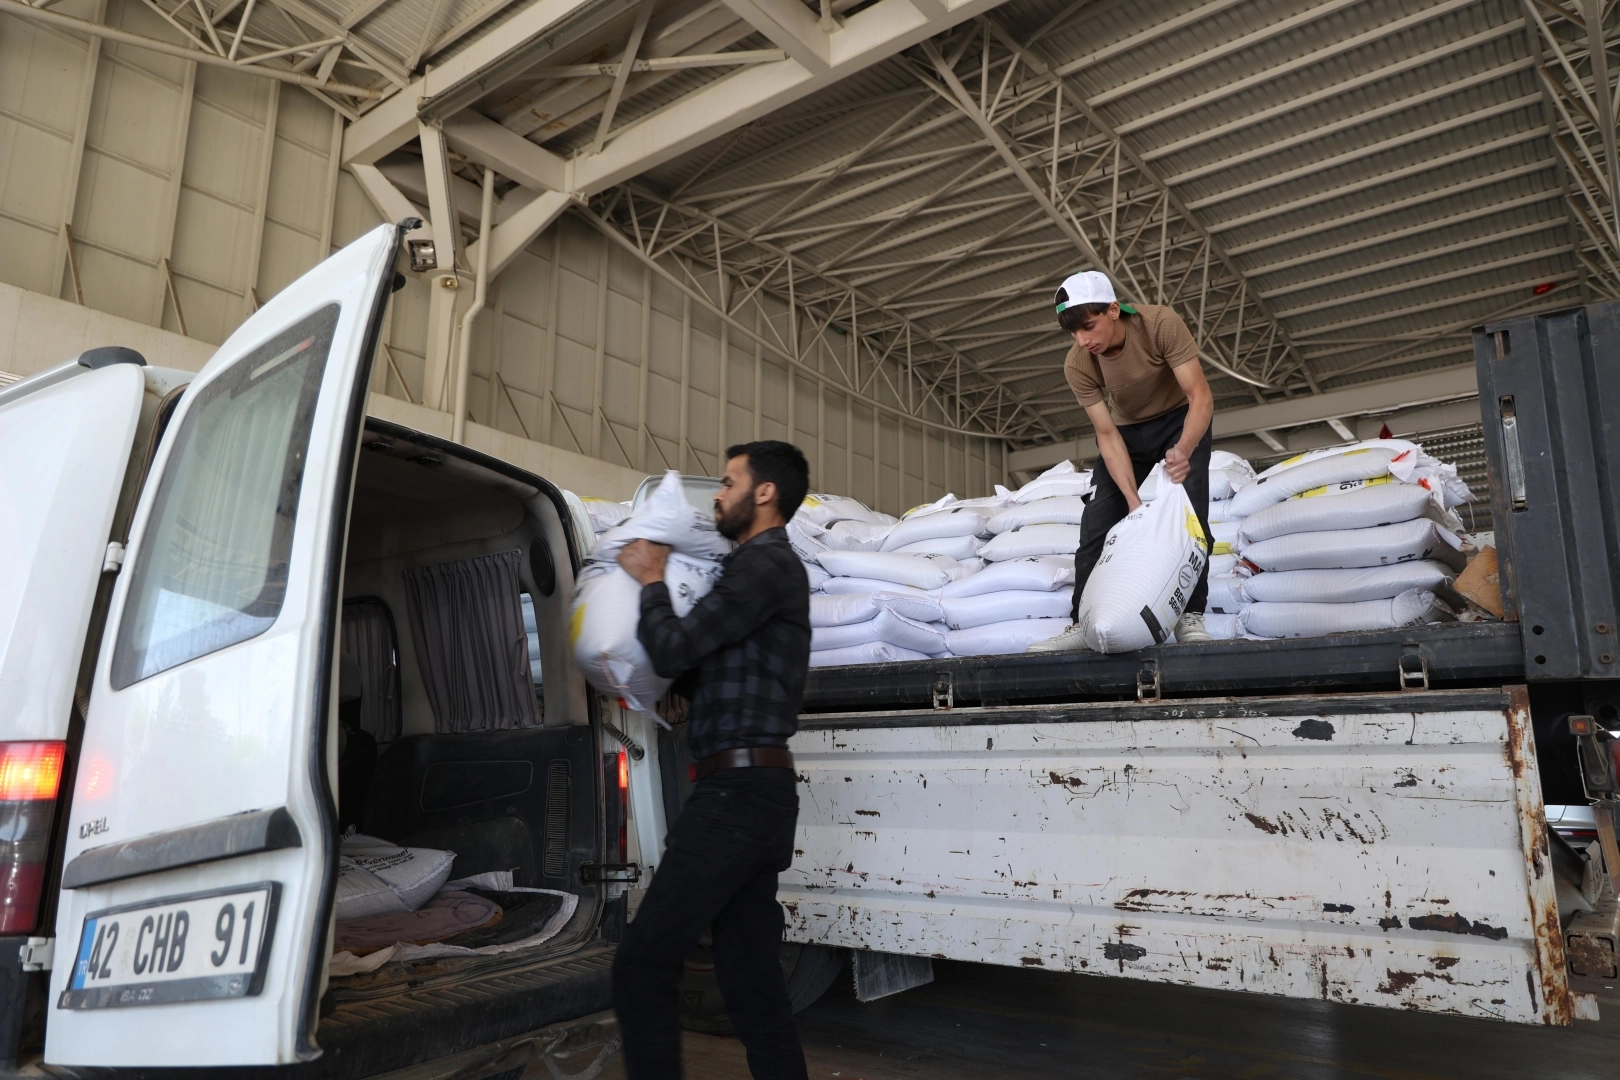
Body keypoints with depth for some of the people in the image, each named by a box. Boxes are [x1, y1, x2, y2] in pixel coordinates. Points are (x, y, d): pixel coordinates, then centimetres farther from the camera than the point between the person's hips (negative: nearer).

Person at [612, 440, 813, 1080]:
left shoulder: (765, 564, -9)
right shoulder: (766, 567, 23)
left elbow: (673, 651, -15)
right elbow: (697, 667, 26)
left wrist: (651, 581, 1)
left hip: (737, 792, -10)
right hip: (751, 793, 10)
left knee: (642, 966, -6)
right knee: (751, 981, 11)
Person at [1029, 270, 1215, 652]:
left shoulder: (1160, 323, -32)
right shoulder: (1077, 366, -25)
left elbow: (1201, 396, -33)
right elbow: (1108, 436, -22)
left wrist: (1184, 450, -52)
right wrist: (1133, 499, -33)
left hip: (1181, 420, -2)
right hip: (1126, 430, 2)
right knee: (1097, 524, -6)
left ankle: (1191, 615, -12)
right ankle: (1083, 623, -1)